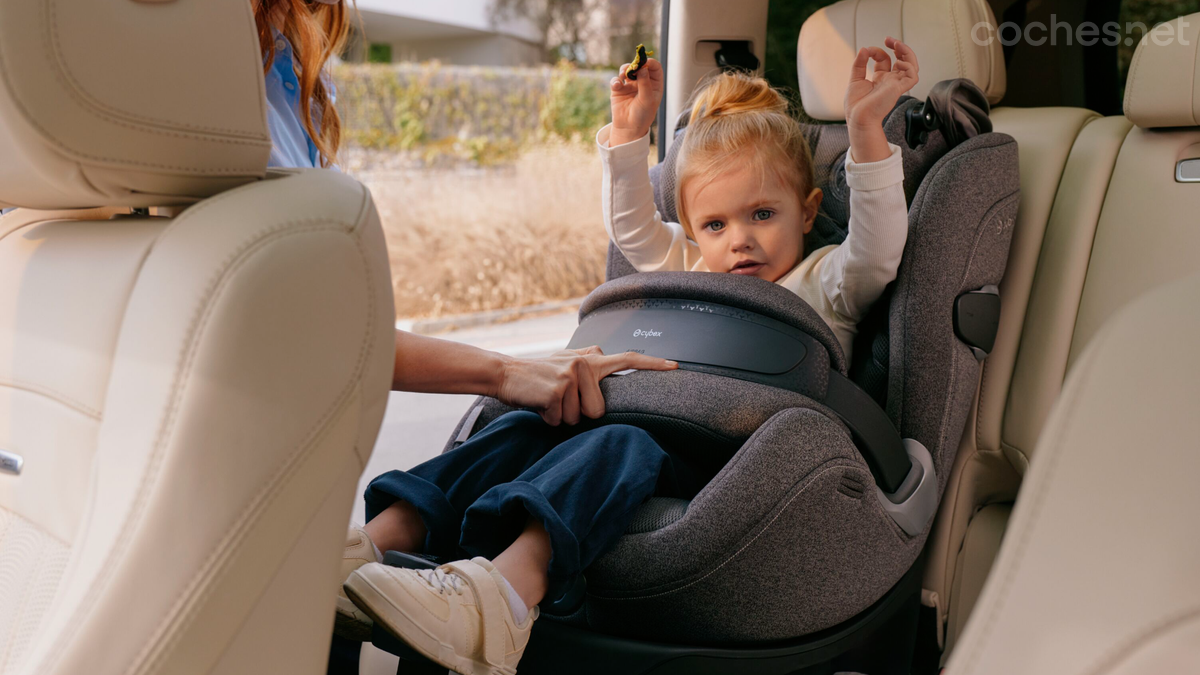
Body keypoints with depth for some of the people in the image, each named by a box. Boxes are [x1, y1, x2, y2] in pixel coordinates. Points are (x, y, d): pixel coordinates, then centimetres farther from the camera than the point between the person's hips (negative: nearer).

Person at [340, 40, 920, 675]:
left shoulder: (823, 283, 16)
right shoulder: (691, 271, 31)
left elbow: (876, 251, -2)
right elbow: (633, 229, 34)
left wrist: (865, 131, -11)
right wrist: (628, 138, 24)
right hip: (655, 418, 6)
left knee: (621, 444, -36)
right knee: (524, 426, -18)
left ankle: (500, 595, -60)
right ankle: (377, 541, -30)